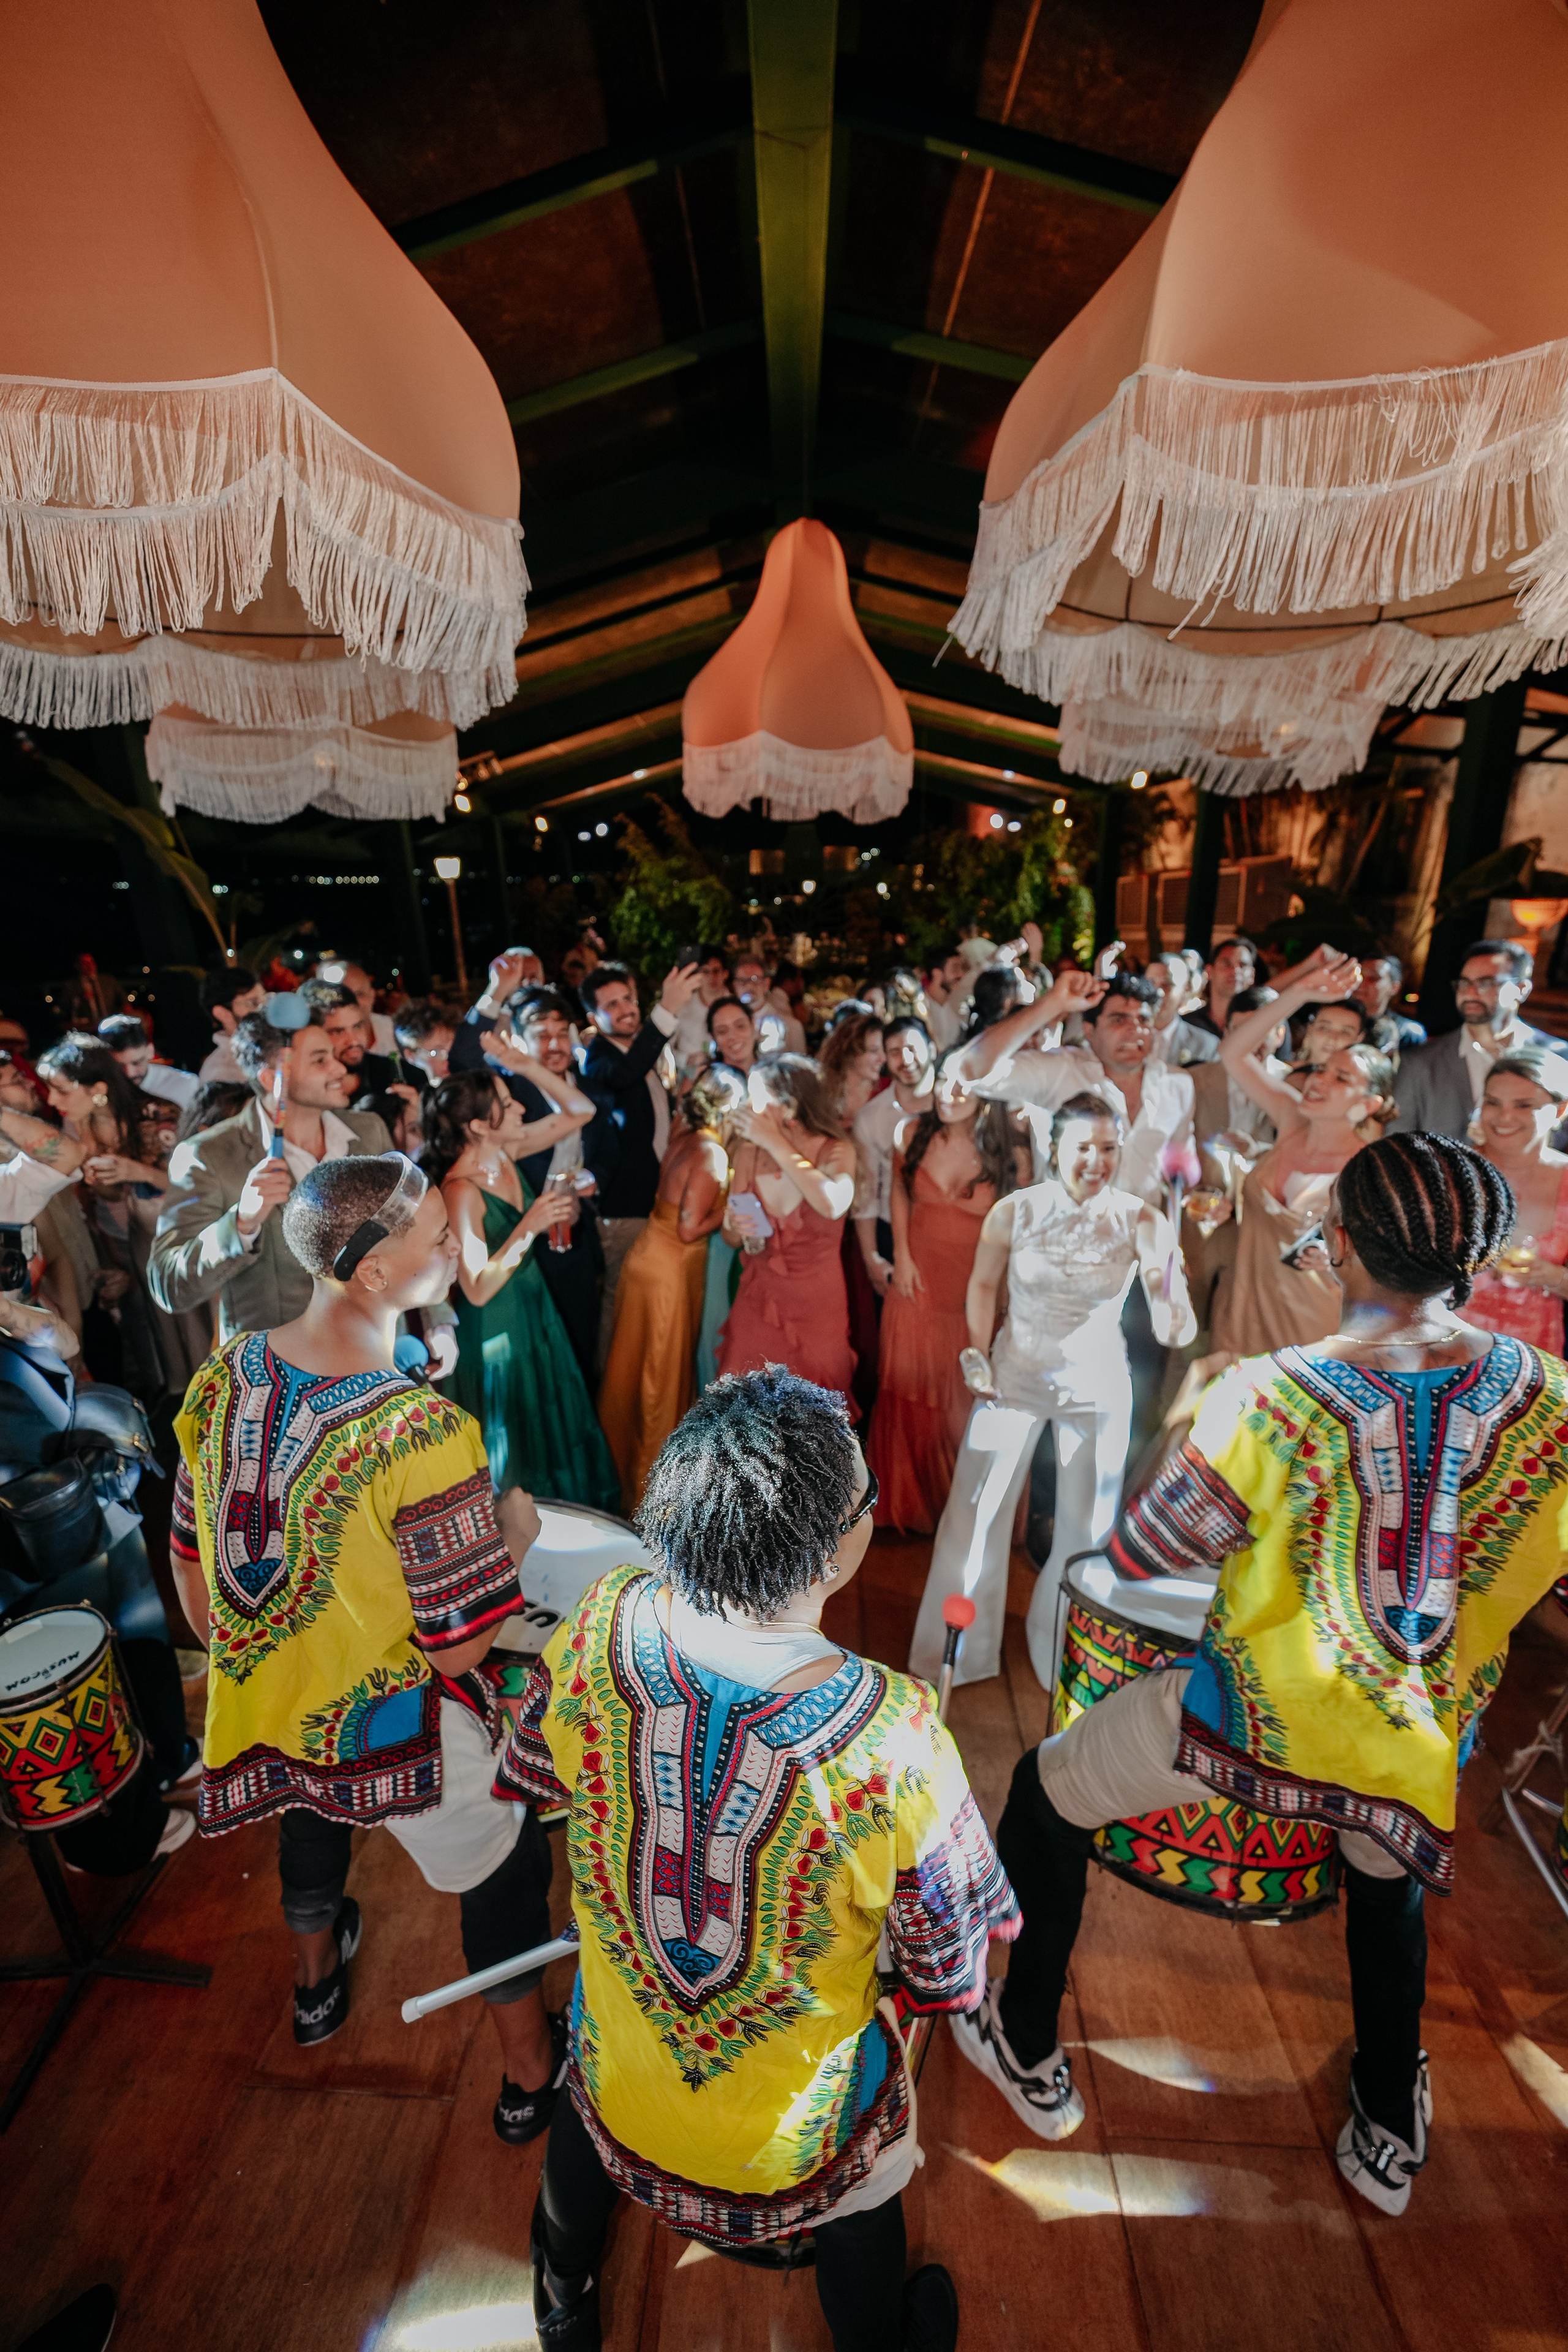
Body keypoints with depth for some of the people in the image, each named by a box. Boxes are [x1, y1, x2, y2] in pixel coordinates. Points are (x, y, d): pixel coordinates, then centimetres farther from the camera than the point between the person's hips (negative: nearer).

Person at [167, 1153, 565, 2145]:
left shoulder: (222, 1378, -15)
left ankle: (317, 1981, 66)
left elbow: (193, 1565, -1)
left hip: (265, 1708, 6)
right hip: (400, 1729, -5)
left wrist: (245, 1659, 16)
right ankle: (531, 2075, 47)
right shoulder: (423, 1434, -37)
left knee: (310, 1817, 38)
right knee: (502, 1870, 23)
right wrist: (518, 1533, -10)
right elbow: (460, 1648, -27)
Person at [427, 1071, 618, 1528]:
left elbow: (581, 1111, 0)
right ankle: (510, 1522, 37)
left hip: (534, 1311, 8)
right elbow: (478, 1289, -28)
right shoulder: (460, 1189, -26)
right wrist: (530, 1227, -33)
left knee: (552, 1423, 24)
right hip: (496, 1330, -8)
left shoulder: (506, 1151, -6)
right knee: (512, 1442, 12)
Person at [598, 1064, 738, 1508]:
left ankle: (622, 1455, 39)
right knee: (662, 1376, 7)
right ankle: (649, 1483, 23)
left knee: (636, 1366, 20)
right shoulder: (712, 1154, -20)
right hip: (670, 1271, -8)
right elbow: (690, 1229, -20)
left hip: (648, 1255, 8)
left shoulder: (684, 1138, 2)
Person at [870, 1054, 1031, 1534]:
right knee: (911, 1391, 13)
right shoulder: (913, 1133, -8)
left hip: (979, 1289, -2)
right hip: (918, 1280, 2)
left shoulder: (1012, 1153, -14)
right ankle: (909, 1503, 36)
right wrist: (901, 1254, 1)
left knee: (966, 1398, 10)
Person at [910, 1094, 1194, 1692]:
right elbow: (983, 1284, 3)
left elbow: (1173, 1331, -20)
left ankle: (1065, 1657, 41)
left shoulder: (1141, 1222, -15)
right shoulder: (1014, 1211, -14)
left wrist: (1173, 1309, -42)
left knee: (1086, 1528, 15)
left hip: (1097, 1387, 0)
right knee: (975, 1514, 8)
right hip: (1014, 1378, 0)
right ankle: (954, 1653, 32)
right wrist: (978, 1357, -3)